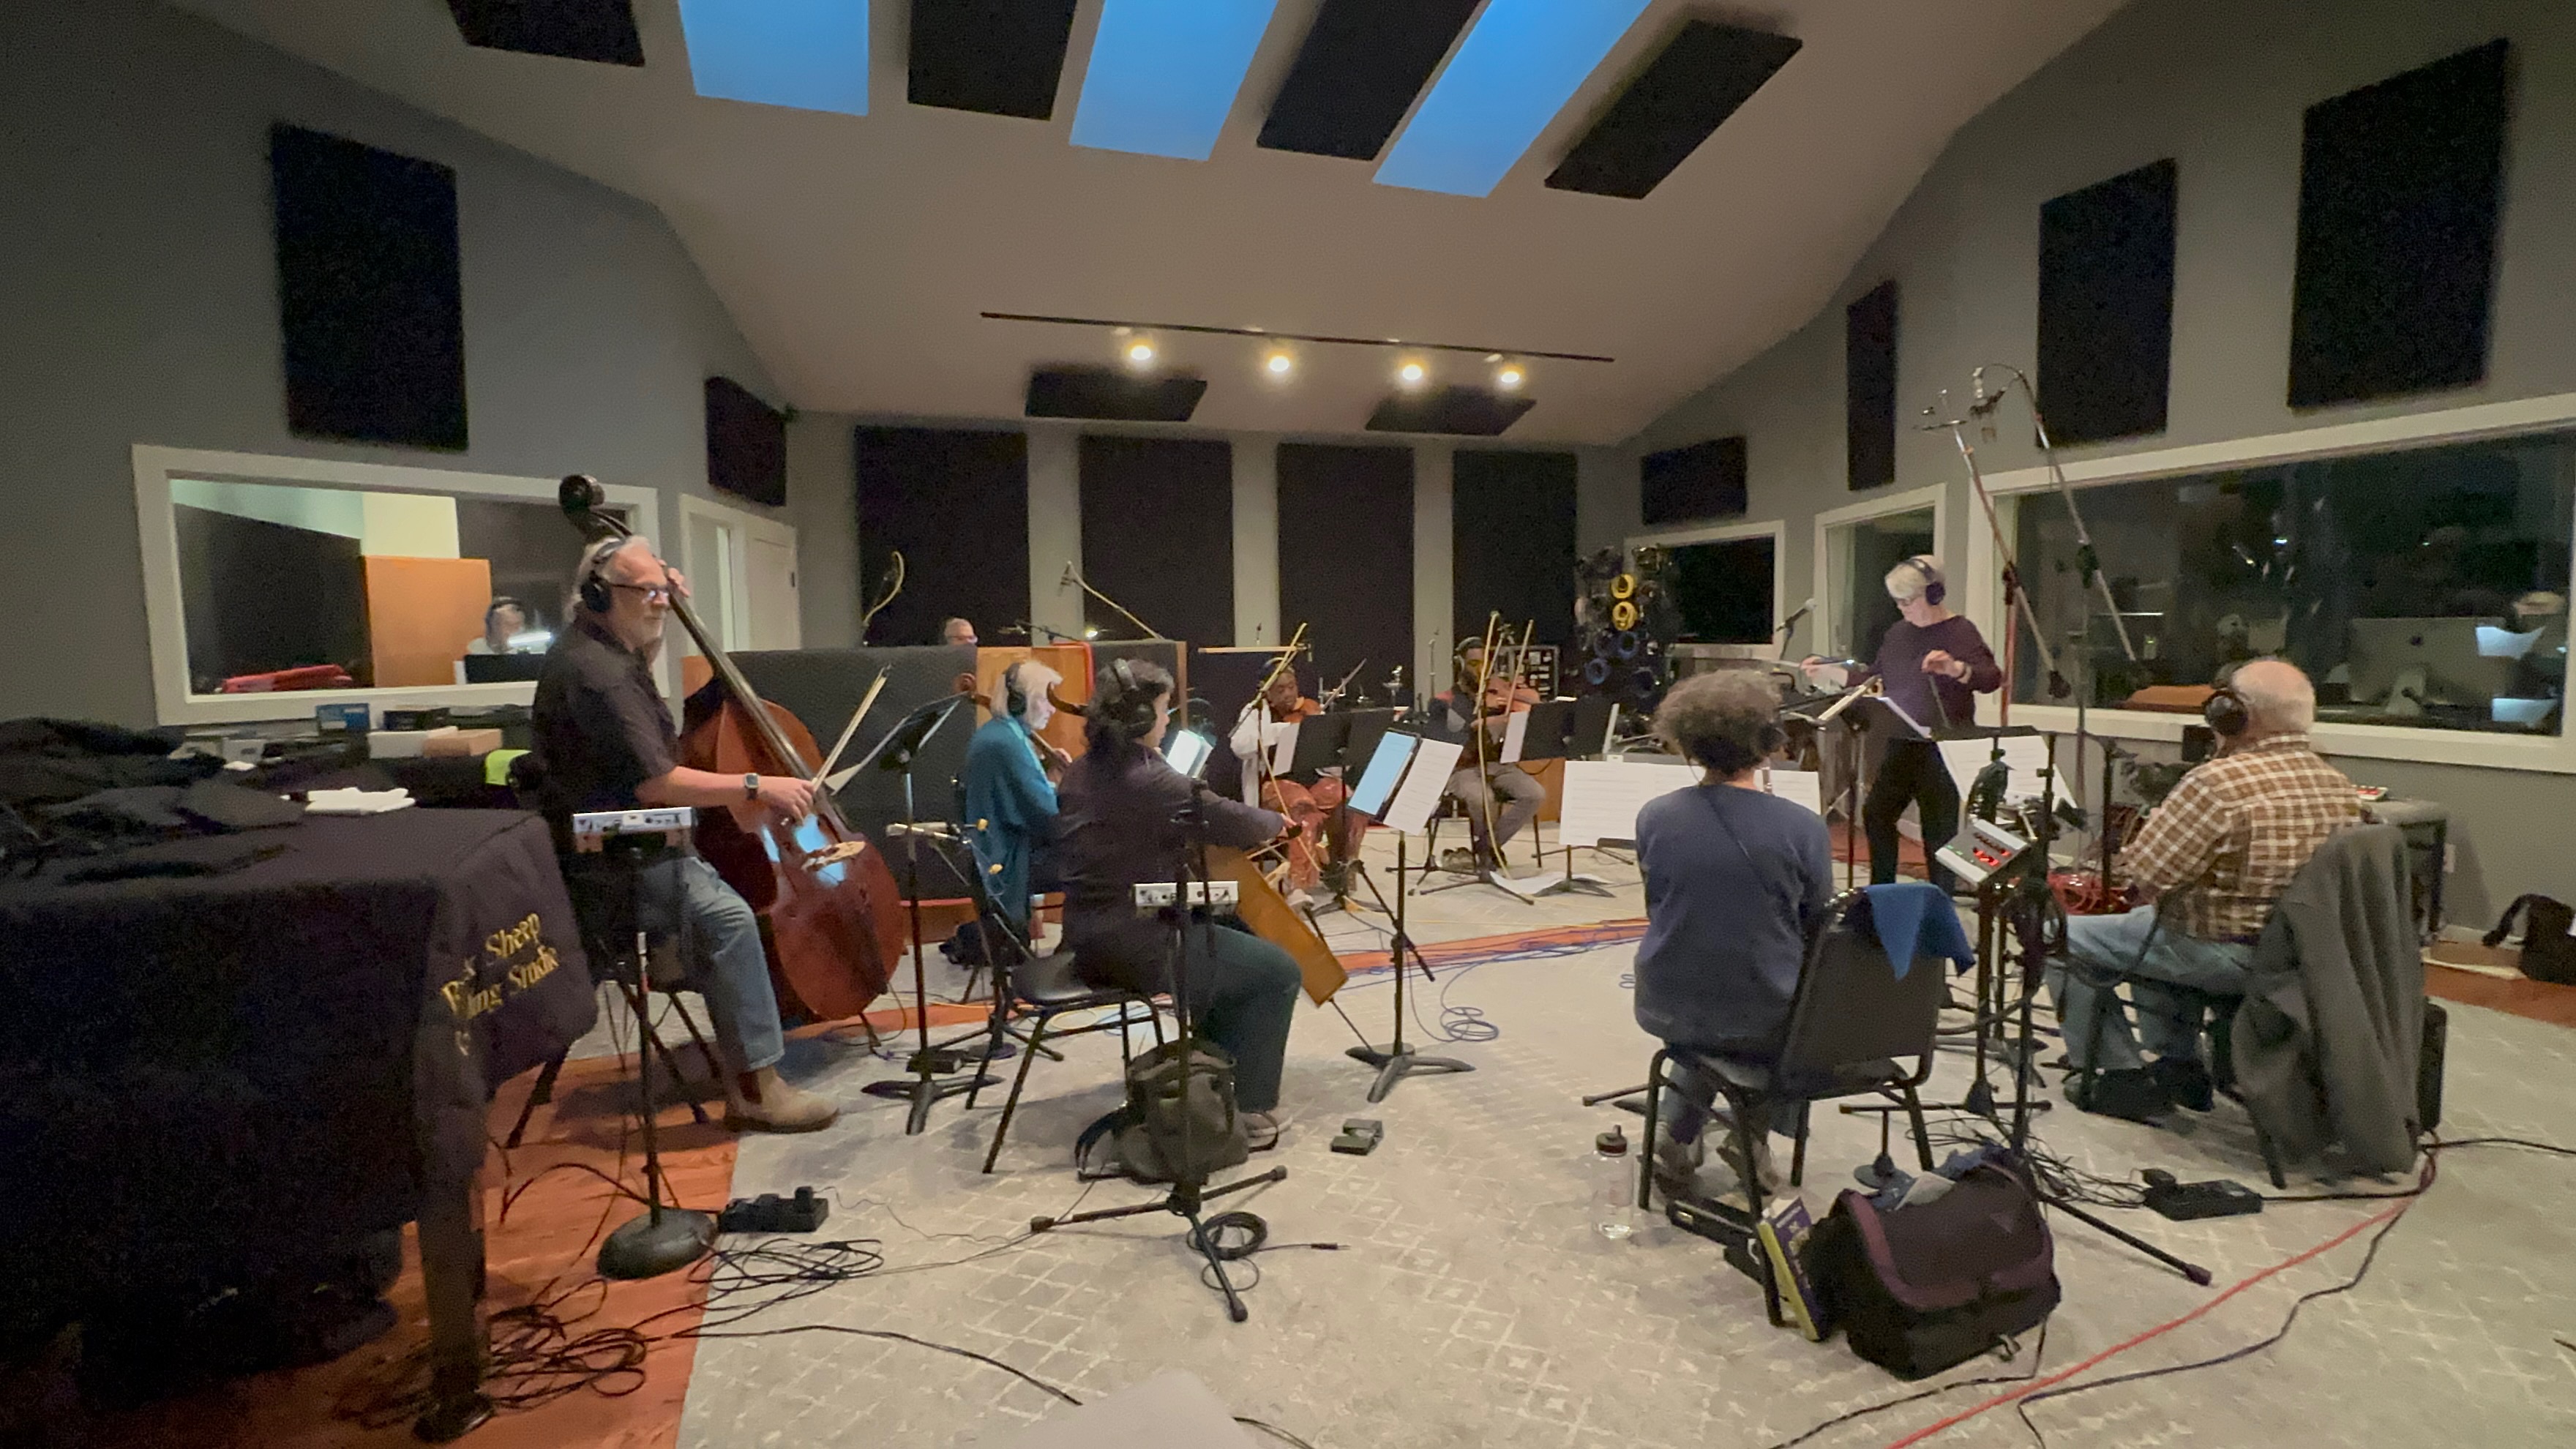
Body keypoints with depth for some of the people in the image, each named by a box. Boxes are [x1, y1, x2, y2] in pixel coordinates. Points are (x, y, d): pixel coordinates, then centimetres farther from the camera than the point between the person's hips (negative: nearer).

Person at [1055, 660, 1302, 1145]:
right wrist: (1275, 820, 4)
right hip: (1137, 946, -10)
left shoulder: (1082, 772, 6)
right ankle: (1250, 1109, 8)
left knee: (1233, 937, 27)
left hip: (1094, 938, 10)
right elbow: (1233, 823, -16)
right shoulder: (1149, 780, -22)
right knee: (1278, 971, 0)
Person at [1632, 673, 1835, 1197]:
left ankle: (1676, 1132, 28)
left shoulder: (1654, 817, -11)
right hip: (1761, 1021, -2)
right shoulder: (1801, 827, -17)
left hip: (1667, 1009, 2)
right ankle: (1753, 1134, 26)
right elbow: (1818, 929, -1)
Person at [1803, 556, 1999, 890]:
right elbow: (1873, 676, 19)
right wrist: (1830, 672, 10)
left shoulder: (1960, 633, -10)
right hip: (1901, 745, 7)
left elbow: (1992, 679, -23)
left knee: (1939, 828, 0)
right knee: (1876, 813, 10)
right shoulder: (1899, 633, 11)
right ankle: (1880, 891, 25)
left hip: (1943, 750, -7)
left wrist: (1955, 669, -42)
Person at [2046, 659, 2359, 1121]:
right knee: (2147, 925, 32)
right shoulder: (2341, 787, 2)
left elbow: (2142, 876, -22)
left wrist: (2161, 814, -2)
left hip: (2225, 957, -9)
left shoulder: (2220, 781, -26)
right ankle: (2180, 1066, 34)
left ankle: (2122, 1077, 7)